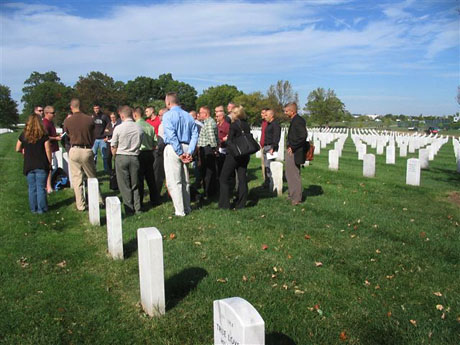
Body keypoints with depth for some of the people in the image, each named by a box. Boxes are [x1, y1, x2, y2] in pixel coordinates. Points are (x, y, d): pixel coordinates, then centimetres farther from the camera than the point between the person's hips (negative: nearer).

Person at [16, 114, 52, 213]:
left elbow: (18, 149, 8)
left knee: (32, 188, 11)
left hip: (28, 166, 2)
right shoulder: (43, 135, -8)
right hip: (42, 165, -2)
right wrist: (49, 162, 2)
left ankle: (33, 208, 16)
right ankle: (41, 209, 6)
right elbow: (48, 150, -8)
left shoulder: (23, 135, 0)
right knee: (41, 187, 3)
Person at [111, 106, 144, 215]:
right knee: (135, 184, 13)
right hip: (134, 157, 3)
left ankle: (129, 209, 10)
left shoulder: (118, 128, -9)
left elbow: (113, 148, -2)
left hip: (121, 157, -3)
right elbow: (140, 145, 4)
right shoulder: (139, 129, -1)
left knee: (124, 185, 6)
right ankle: (137, 208, 15)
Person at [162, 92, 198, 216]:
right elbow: (195, 135, 2)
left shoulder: (167, 116, -6)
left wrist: (180, 153, -14)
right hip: (186, 148, 6)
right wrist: (189, 152, -3)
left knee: (174, 181, -2)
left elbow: (172, 136, -17)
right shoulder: (188, 116, 10)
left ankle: (180, 211, 0)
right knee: (185, 180, 16)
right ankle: (187, 207, 24)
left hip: (173, 149, -6)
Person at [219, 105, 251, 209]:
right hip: (244, 155, 7)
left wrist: (225, 141, 5)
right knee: (242, 178, 9)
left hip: (234, 154, -6)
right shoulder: (246, 125, 6)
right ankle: (241, 203, 13)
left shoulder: (234, 125, -13)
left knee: (224, 178, 4)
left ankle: (224, 203, 4)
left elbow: (230, 141, -14)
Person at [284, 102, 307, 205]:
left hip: (294, 153, -10)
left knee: (295, 176, 0)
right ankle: (292, 194, 33)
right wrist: (290, 146, 8)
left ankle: (296, 199, 10)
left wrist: (293, 147, -21)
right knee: (289, 175, 20)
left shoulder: (298, 121, -17)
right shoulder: (294, 121, 12)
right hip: (291, 152, 10)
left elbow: (303, 136, -26)